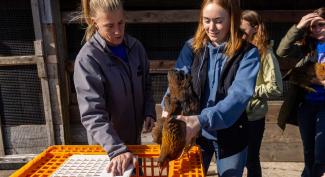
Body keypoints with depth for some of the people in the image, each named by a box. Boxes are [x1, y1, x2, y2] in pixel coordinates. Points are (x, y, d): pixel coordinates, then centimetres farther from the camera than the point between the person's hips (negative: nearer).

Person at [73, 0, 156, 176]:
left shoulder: (135, 47, -5)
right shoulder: (88, 59, -23)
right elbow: (92, 114, -27)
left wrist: (149, 112, -7)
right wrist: (116, 149, -37)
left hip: (134, 136, 5)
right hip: (105, 145, -5)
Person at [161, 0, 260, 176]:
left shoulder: (247, 53, -13)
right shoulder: (192, 47, -5)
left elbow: (239, 95, -26)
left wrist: (202, 120, -40)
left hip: (230, 136, -1)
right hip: (194, 132, 2)